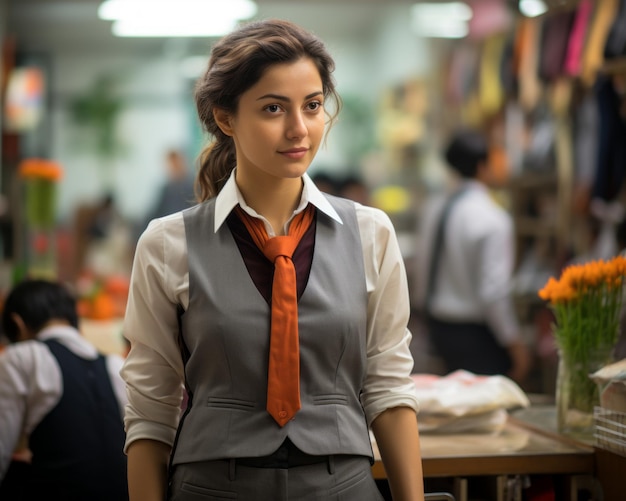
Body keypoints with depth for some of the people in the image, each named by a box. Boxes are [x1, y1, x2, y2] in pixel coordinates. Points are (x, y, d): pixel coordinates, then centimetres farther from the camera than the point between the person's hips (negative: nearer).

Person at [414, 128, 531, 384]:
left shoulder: (432, 208, 1)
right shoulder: (492, 219, -19)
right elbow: (494, 291, -21)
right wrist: (515, 343, -12)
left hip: (437, 326, 7)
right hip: (476, 333, -7)